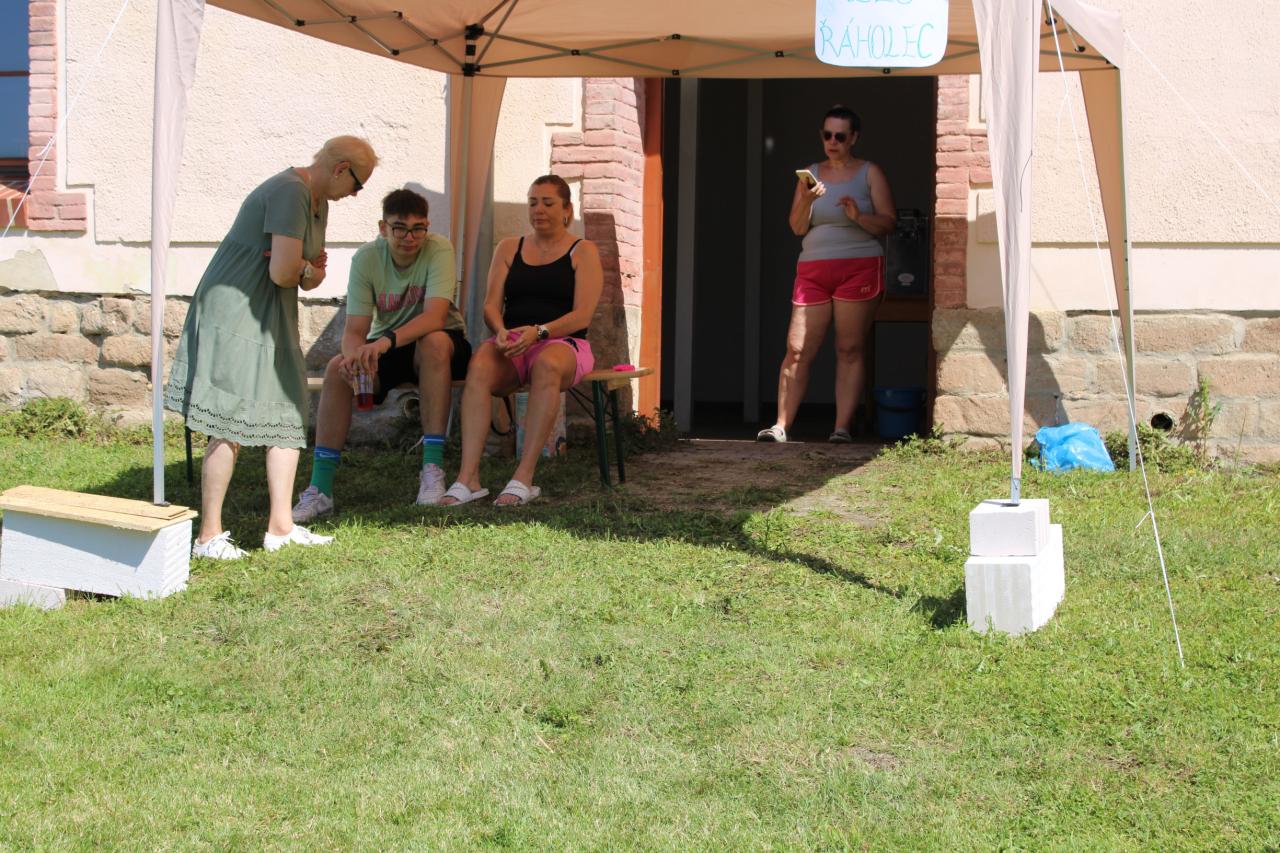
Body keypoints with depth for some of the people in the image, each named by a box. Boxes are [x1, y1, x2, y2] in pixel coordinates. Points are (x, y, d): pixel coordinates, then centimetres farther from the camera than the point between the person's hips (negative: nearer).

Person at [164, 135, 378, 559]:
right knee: (229, 428, -8)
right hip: (235, 315, -10)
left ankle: (280, 526, 14)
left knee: (289, 416, 9)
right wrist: (307, 272, -4)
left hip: (271, 320, 10)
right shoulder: (290, 192, -19)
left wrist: (307, 267, -5)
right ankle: (209, 535, -2)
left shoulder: (317, 200, 14)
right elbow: (282, 272, -26)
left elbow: (311, 264, 19)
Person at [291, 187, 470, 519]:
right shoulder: (367, 258, -12)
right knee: (338, 367, -26)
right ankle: (320, 489, -23)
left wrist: (388, 340, -51)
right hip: (384, 346, 3)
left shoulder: (438, 249, -20)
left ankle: (433, 469, -34)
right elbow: (354, 330, -17)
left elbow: (435, 316, -34)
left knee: (434, 342, -37)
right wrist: (356, 354, -42)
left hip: (442, 345, -3)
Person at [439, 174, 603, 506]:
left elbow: (582, 316, -5)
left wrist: (538, 332, -23)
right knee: (480, 364, -33)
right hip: (511, 345, 3)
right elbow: (491, 306, 9)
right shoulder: (508, 249, 18)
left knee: (547, 363, -40)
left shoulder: (583, 252, 7)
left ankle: (524, 476, -41)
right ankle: (468, 476, -41)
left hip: (563, 344, -3)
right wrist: (501, 331, -15)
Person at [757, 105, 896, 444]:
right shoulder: (810, 174, 15)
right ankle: (781, 426, 2)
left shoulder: (870, 173, 7)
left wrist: (859, 216, -17)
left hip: (859, 267, -2)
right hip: (813, 270, 3)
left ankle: (842, 428, -4)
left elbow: (888, 223, 1)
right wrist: (806, 201, -11)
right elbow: (797, 227, 8)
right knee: (797, 351, -2)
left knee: (850, 350, -5)